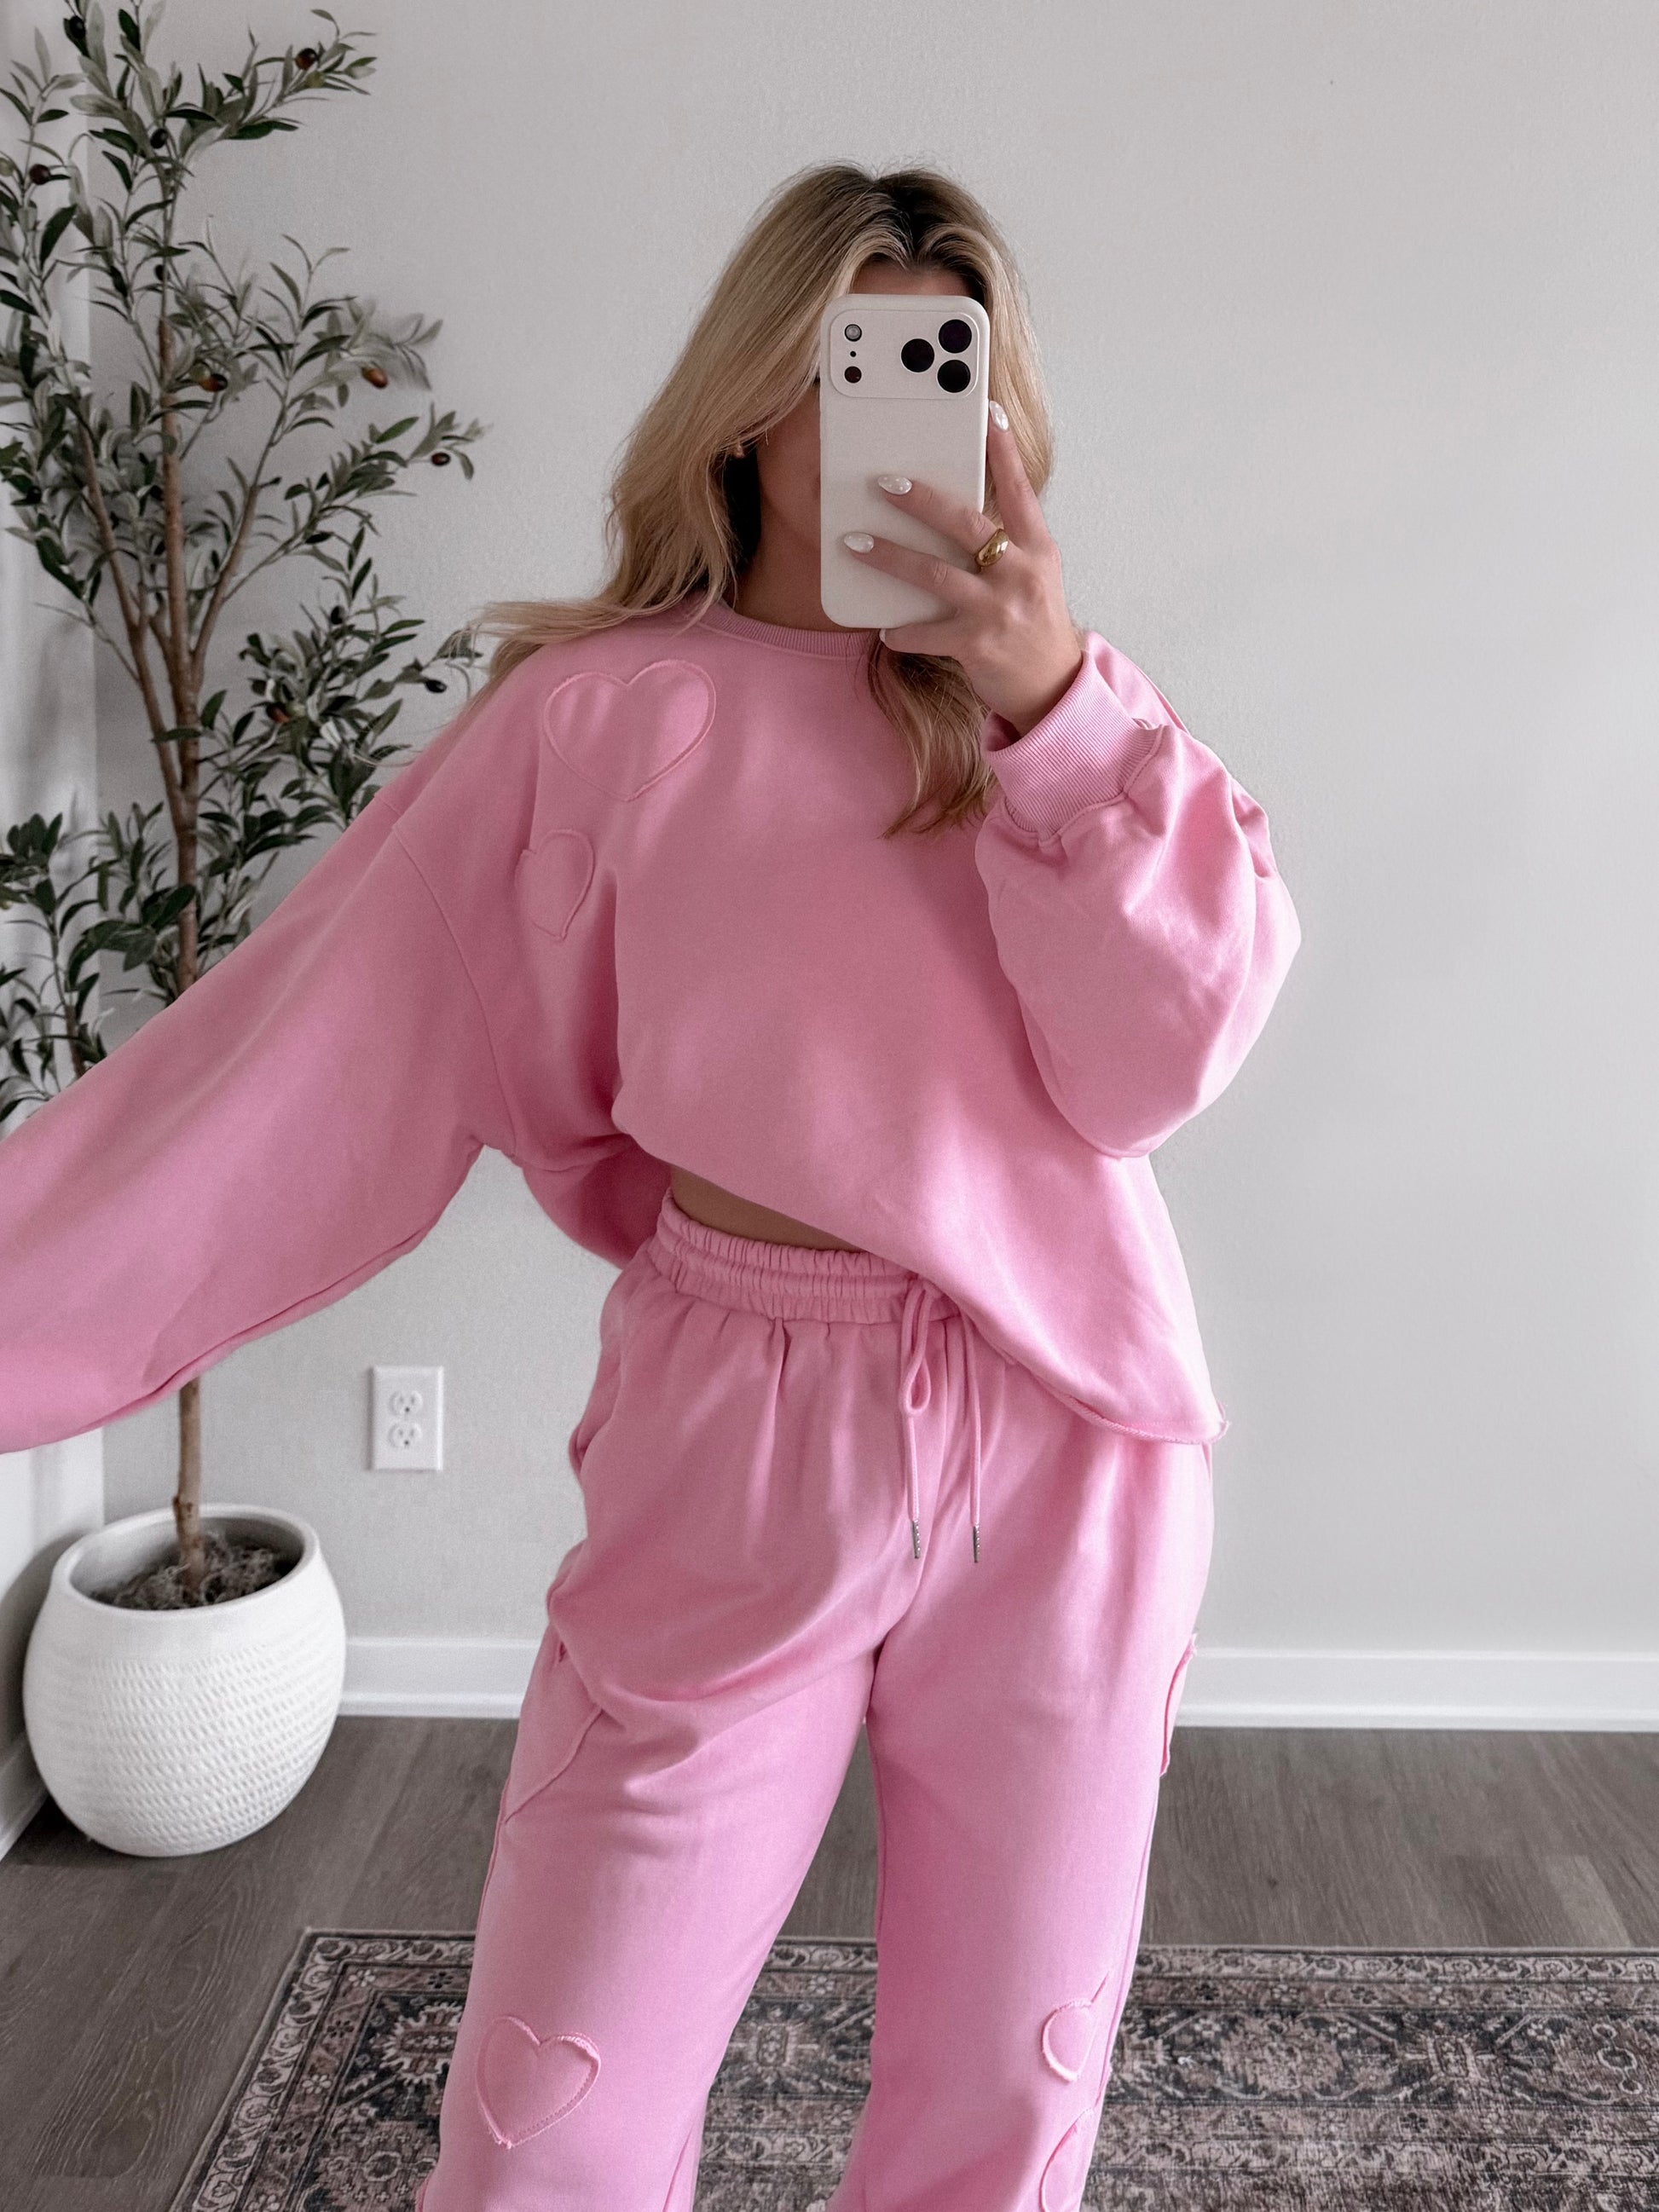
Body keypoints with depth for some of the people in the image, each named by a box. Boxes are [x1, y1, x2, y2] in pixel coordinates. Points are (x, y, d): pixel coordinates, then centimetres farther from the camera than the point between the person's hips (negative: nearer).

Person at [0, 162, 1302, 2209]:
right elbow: (314, 1065, -7)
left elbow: (1159, 1066, -6)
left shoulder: (1069, 702, 5)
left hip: (1061, 1445, 3)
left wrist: (1049, 711, -16)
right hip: (738, 1454, -2)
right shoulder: (604, 714, -3)